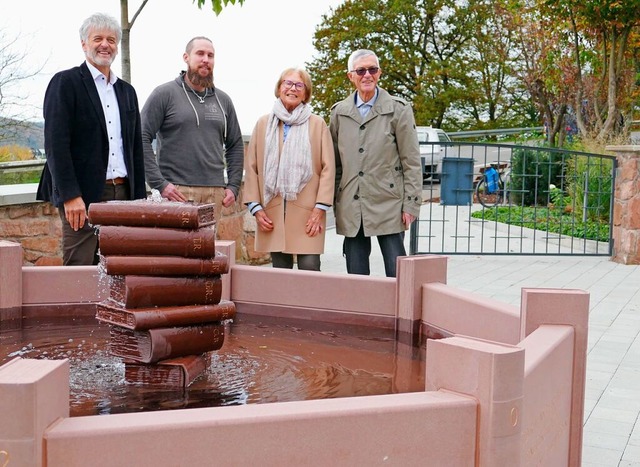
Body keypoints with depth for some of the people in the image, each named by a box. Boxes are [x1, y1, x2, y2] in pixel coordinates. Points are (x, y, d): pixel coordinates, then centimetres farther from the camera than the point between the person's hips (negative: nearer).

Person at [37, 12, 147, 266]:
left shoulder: (127, 91, 18)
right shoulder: (65, 82, 0)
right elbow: (55, 144, -9)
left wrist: (139, 198, 11)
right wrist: (70, 196, -17)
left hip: (123, 194, 6)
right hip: (82, 197, -5)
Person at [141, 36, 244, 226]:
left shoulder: (223, 100, 16)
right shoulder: (164, 94, 1)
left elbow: (236, 145, 20)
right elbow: (142, 139, -4)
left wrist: (233, 186, 9)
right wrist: (159, 183, -12)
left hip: (215, 193, 4)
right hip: (178, 192, -4)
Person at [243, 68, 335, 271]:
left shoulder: (317, 124, 6)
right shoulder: (263, 124, 11)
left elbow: (328, 168, 1)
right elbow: (251, 167, 10)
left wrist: (320, 208, -6)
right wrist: (256, 208, 2)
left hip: (307, 212, -2)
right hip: (272, 212, 2)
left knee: (309, 268, -8)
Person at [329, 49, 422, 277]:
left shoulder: (398, 110, 1)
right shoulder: (339, 112, 10)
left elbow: (412, 162, 0)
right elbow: (335, 163, 15)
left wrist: (411, 205, -5)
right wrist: (333, 203, 10)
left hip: (389, 206, -3)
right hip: (351, 209, 3)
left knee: (397, 275, -2)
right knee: (355, 276, 8)